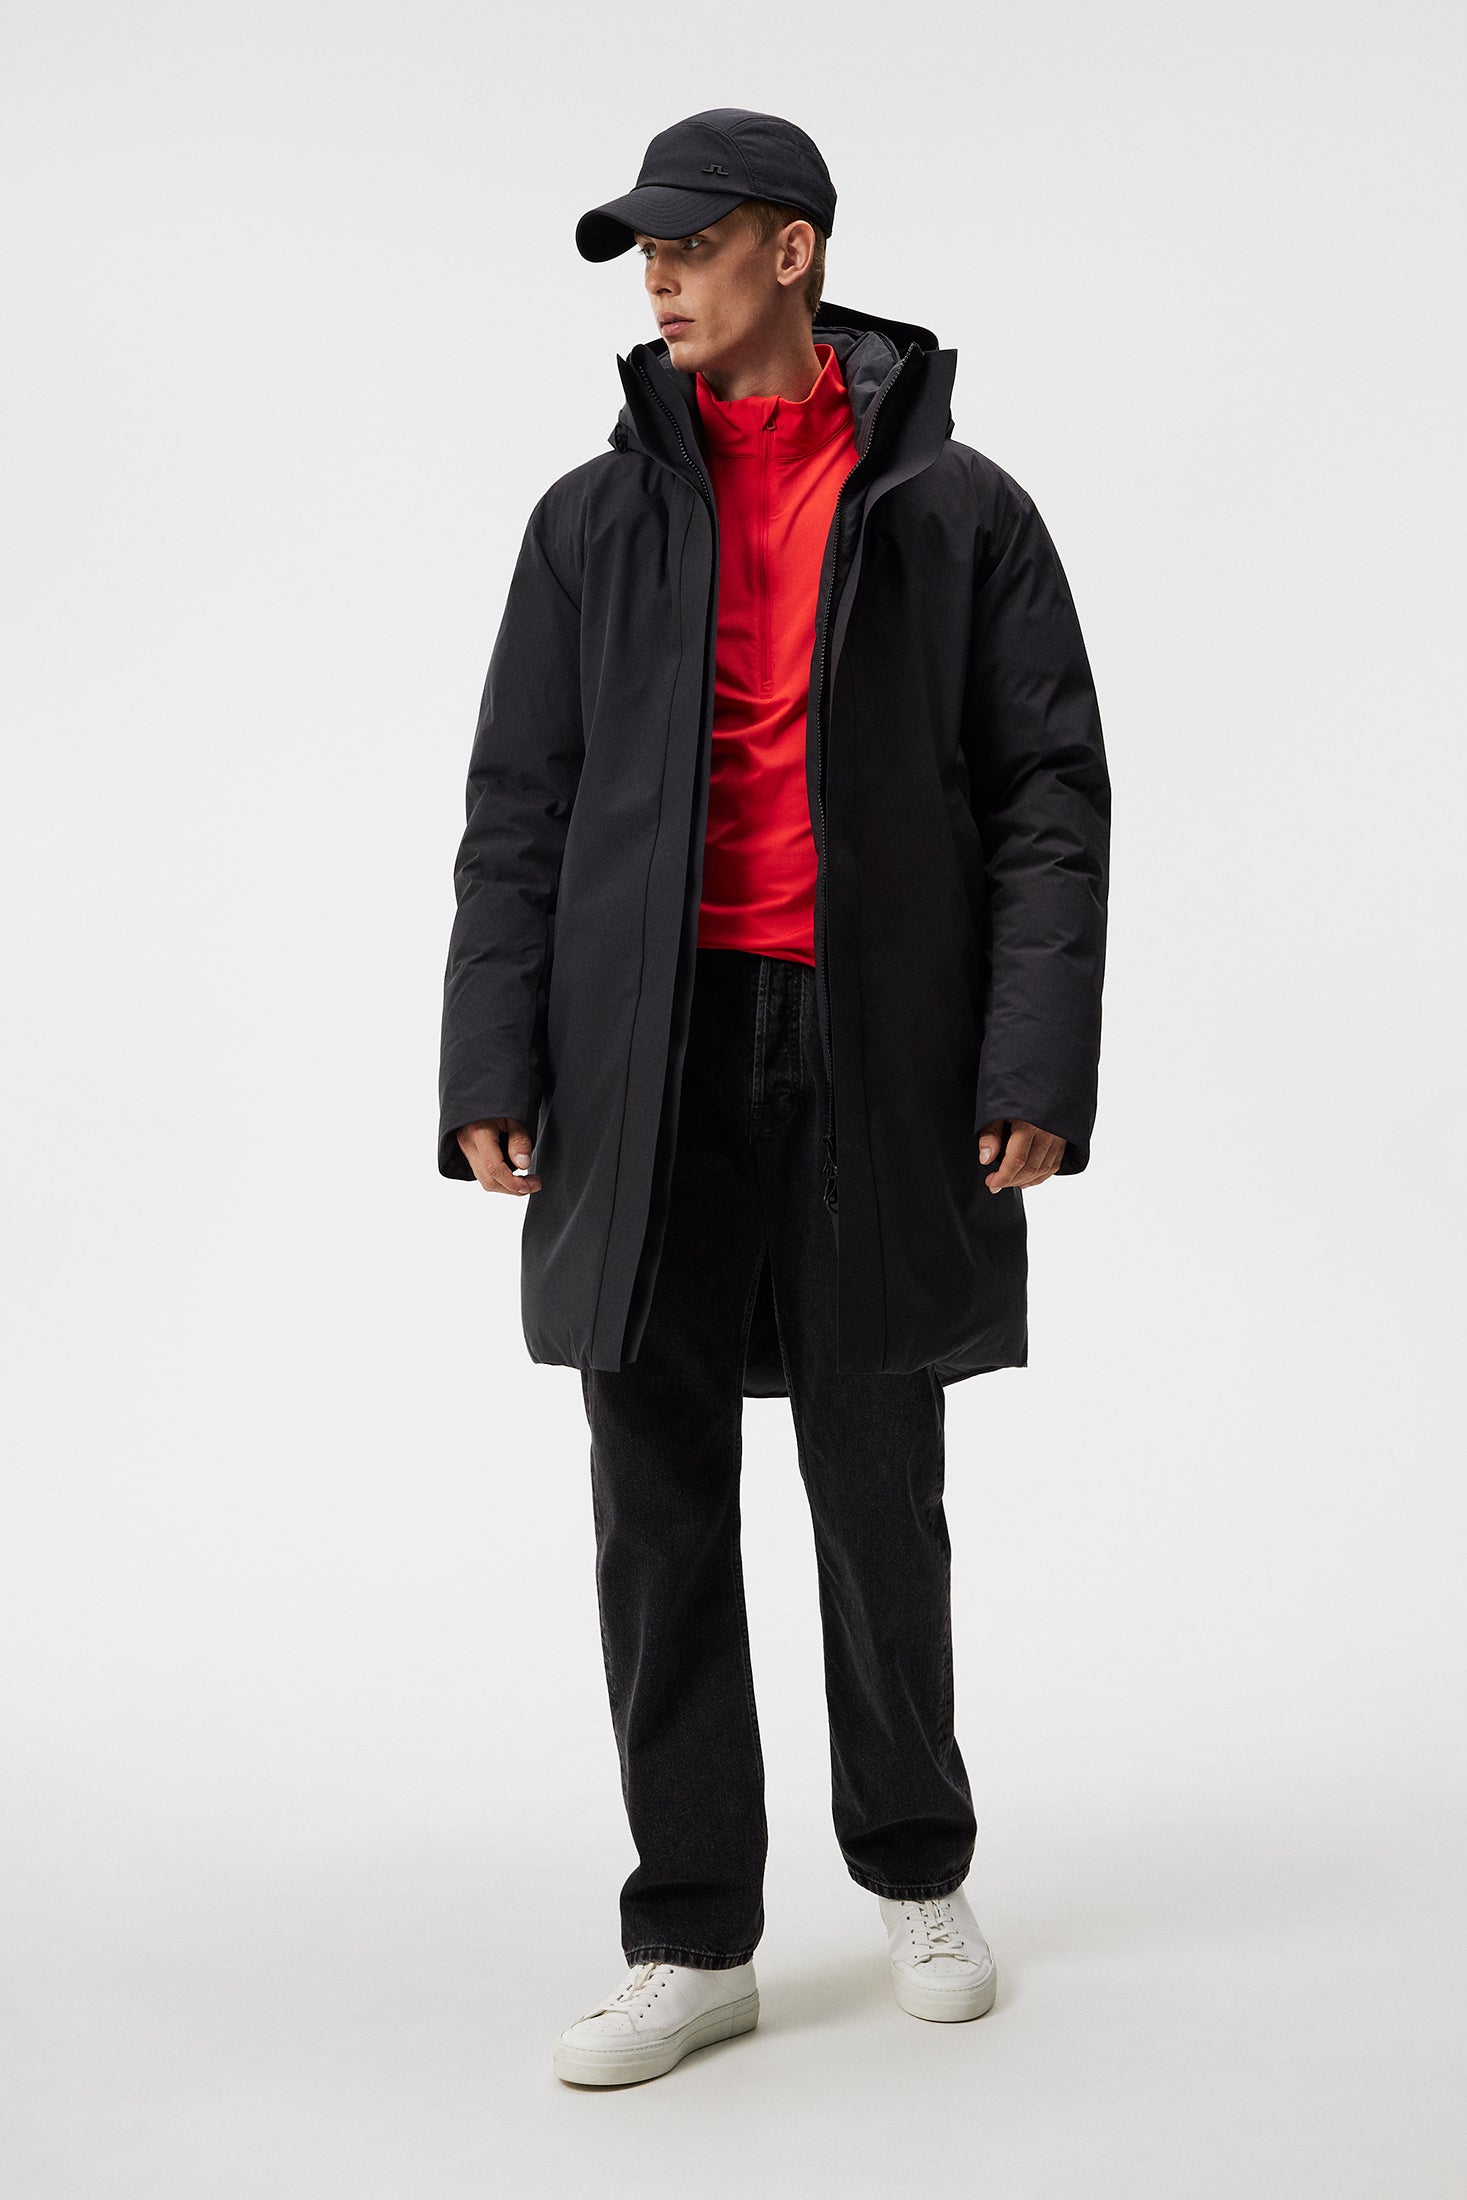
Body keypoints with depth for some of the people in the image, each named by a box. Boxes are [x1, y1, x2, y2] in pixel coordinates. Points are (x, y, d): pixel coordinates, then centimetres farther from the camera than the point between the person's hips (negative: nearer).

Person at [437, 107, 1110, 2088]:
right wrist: (492, 1070, -2)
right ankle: (694, 1939, 16)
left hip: (876, 1054, -2)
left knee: (878, 1495, 8)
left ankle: (916, 1870, 31)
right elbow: (519, 810, 7)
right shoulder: (596, 518, 10)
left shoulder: (957, 512, 4)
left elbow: (1050, 798, 0)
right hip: (651, 1061, 2)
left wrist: (1038, 1067, -9)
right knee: (660, 1507, 4)